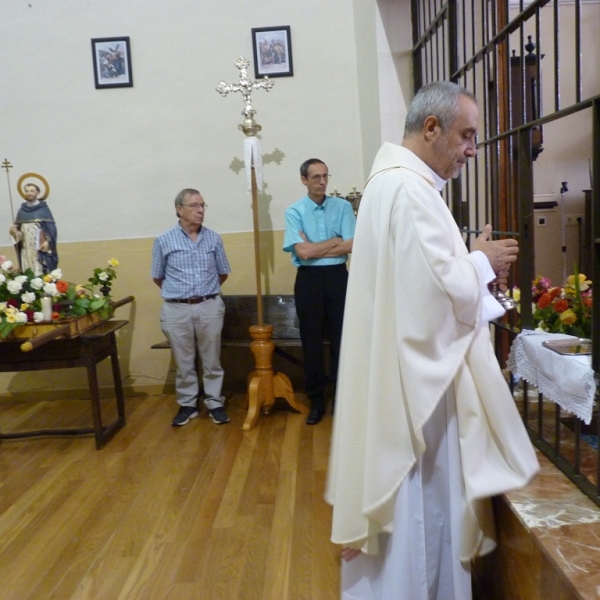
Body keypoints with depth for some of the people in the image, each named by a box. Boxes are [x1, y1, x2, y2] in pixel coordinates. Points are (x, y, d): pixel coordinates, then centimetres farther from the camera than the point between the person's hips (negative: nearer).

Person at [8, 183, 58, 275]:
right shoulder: (22, 210, 12)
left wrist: (48, 241, -16)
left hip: (41, 247, -3)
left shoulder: (44, 209, 1)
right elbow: (18, 229, 13)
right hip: (26, 249, 4)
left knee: (41, 273, -8)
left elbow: (51, 227, -4)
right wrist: (14, 231, -9)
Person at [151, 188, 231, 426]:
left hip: (210, 307, 1)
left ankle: (215, 404, 21)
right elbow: (157, 277, 8)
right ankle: (187, 405, 24)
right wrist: (179, 292, 11)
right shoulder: (163, 241, -2)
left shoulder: (214, 238, 3)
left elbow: (223, 273, 13)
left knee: (212, 360, 9)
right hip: (177, 310, -1)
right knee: (183, 362, 10)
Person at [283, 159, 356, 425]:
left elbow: (351, 246, -8)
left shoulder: (343, 206, 2)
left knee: (341, 338, 7)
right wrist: (335, 241, -5)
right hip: (309, 279, -1)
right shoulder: (294, 212, -2)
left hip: (338, 276, 1)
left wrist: (314, 248, -11)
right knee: (311, 341, 7)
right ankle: (316, 400, 20)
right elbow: (302, 252, -13)